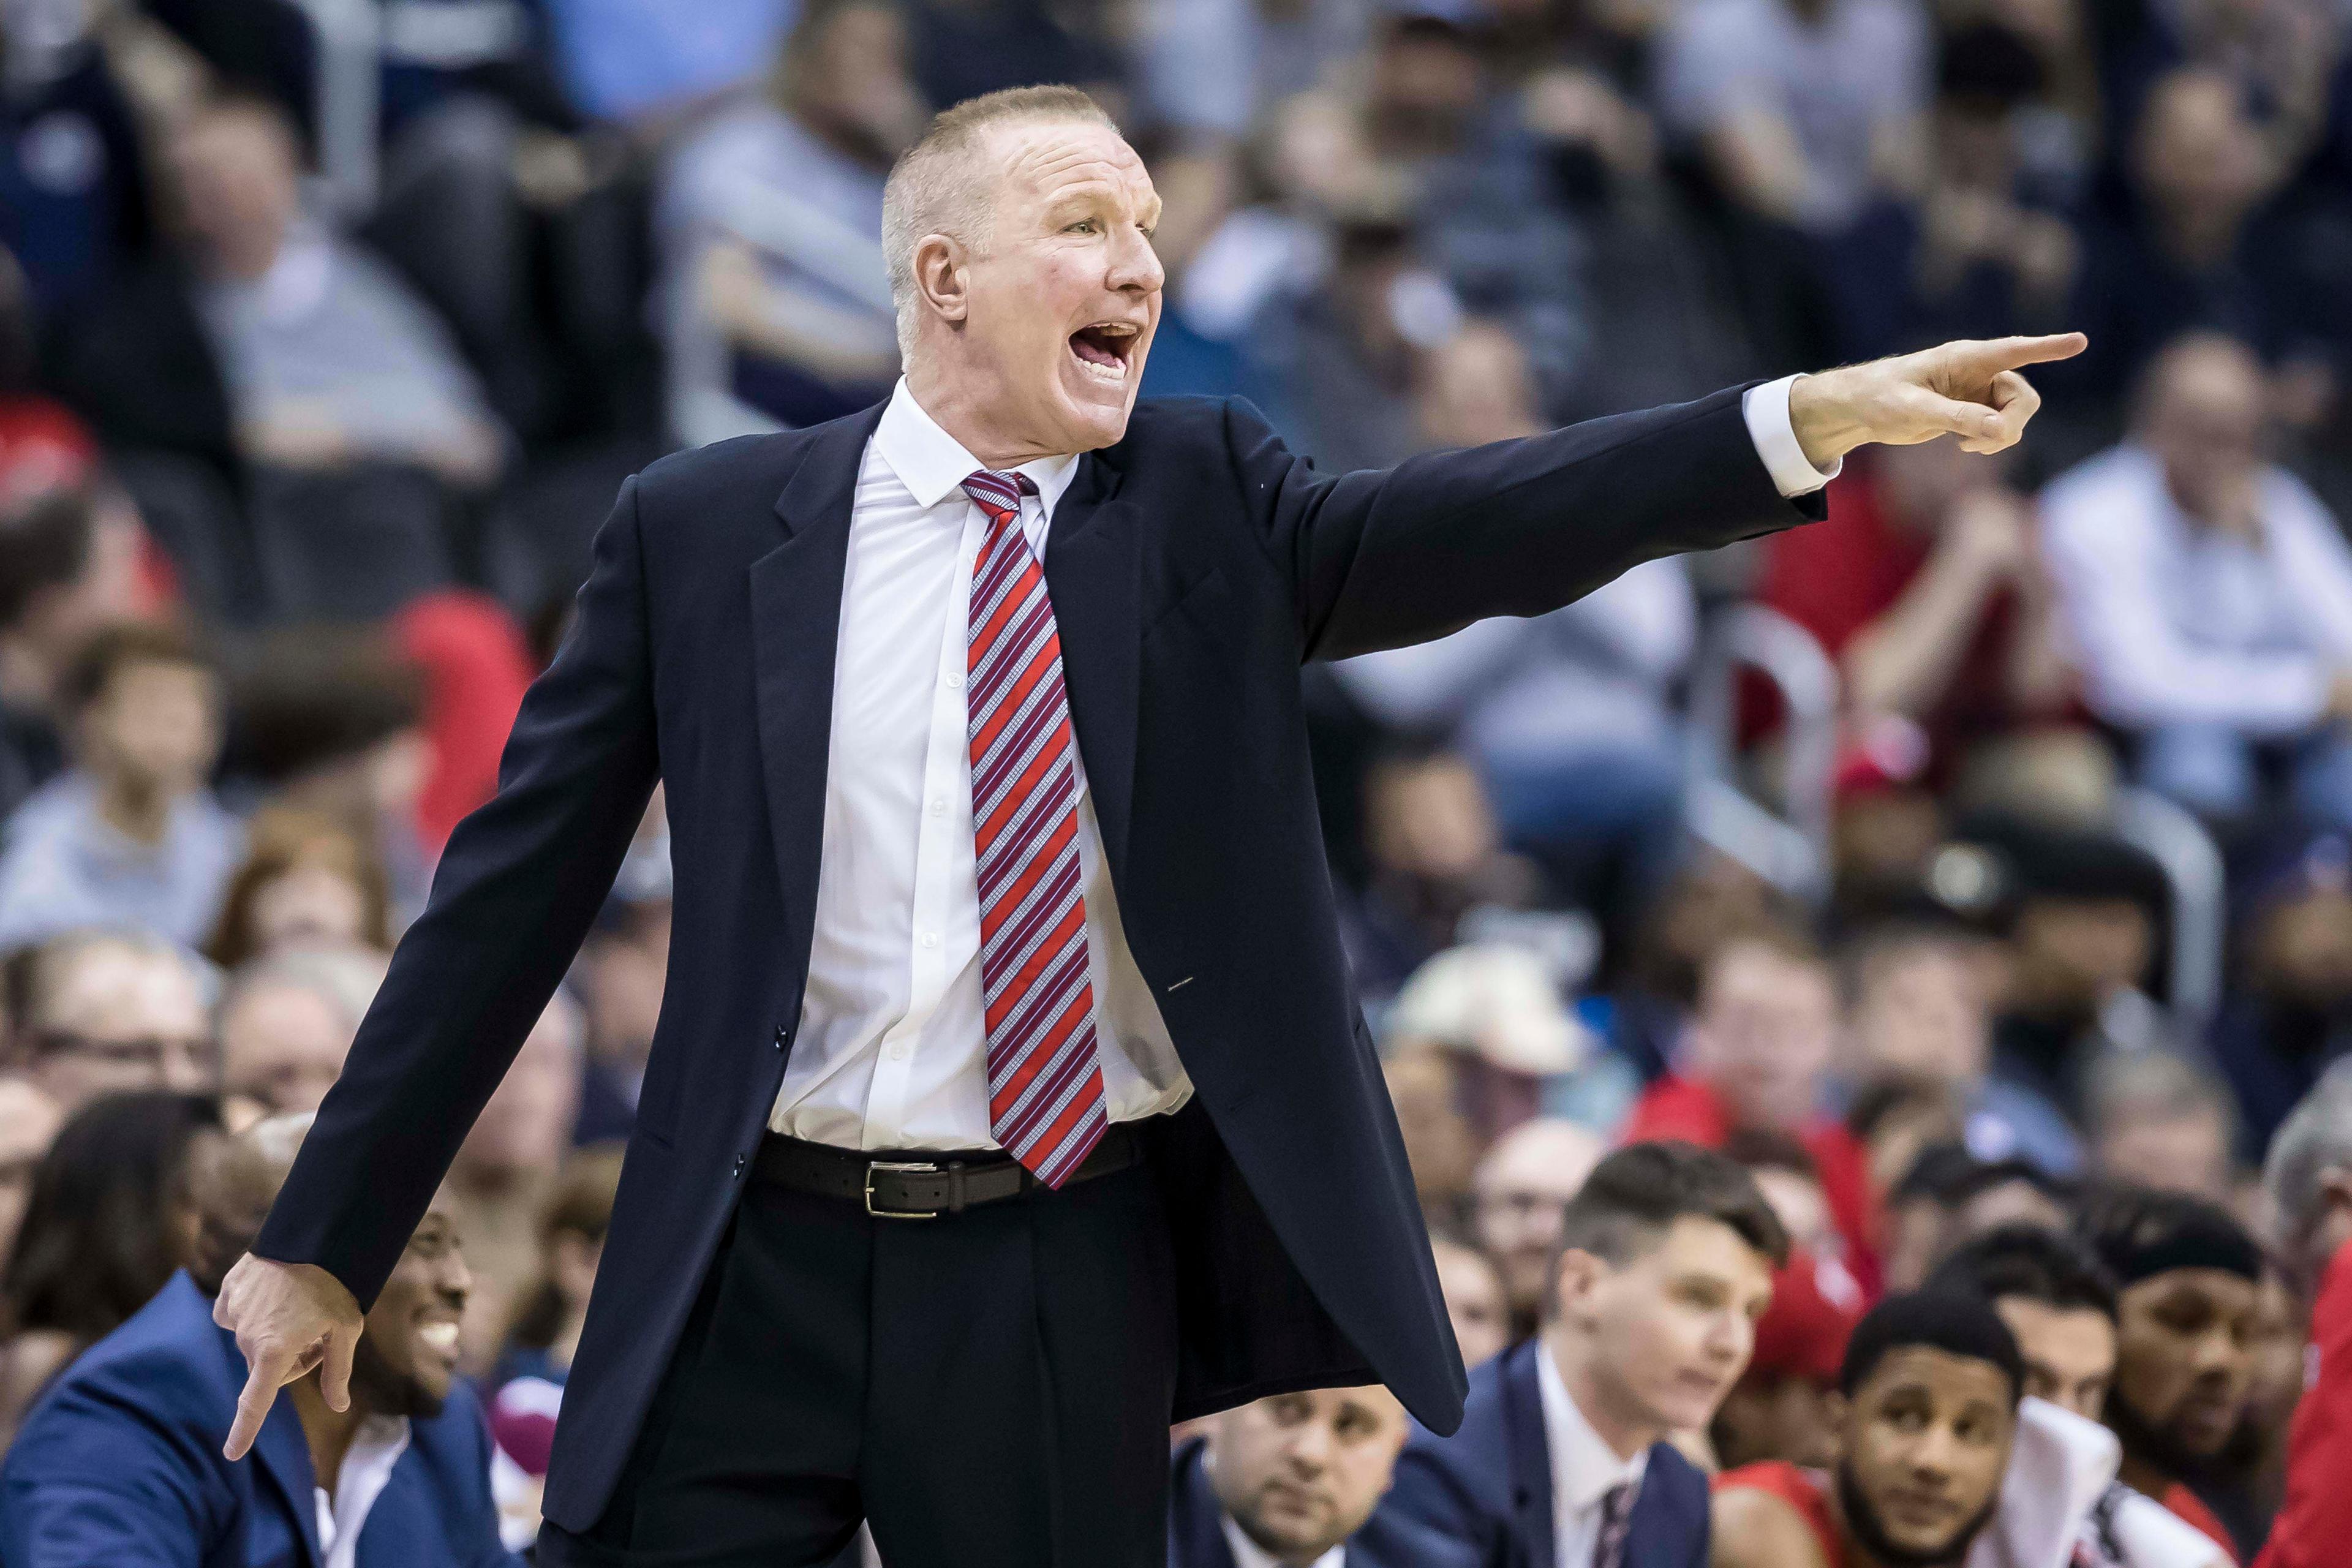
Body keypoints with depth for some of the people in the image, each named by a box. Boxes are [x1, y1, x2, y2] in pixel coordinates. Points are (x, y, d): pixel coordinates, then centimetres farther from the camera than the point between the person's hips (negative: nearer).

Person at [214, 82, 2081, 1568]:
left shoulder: (1204, 501, 5)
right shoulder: (700, 529, 2)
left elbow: (1469, 531, -11)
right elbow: (514, 889, 4)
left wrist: (1816, 419, -27)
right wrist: (327, 1242, 4)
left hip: (1072, 1288, 1)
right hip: (759, 1267, -1)